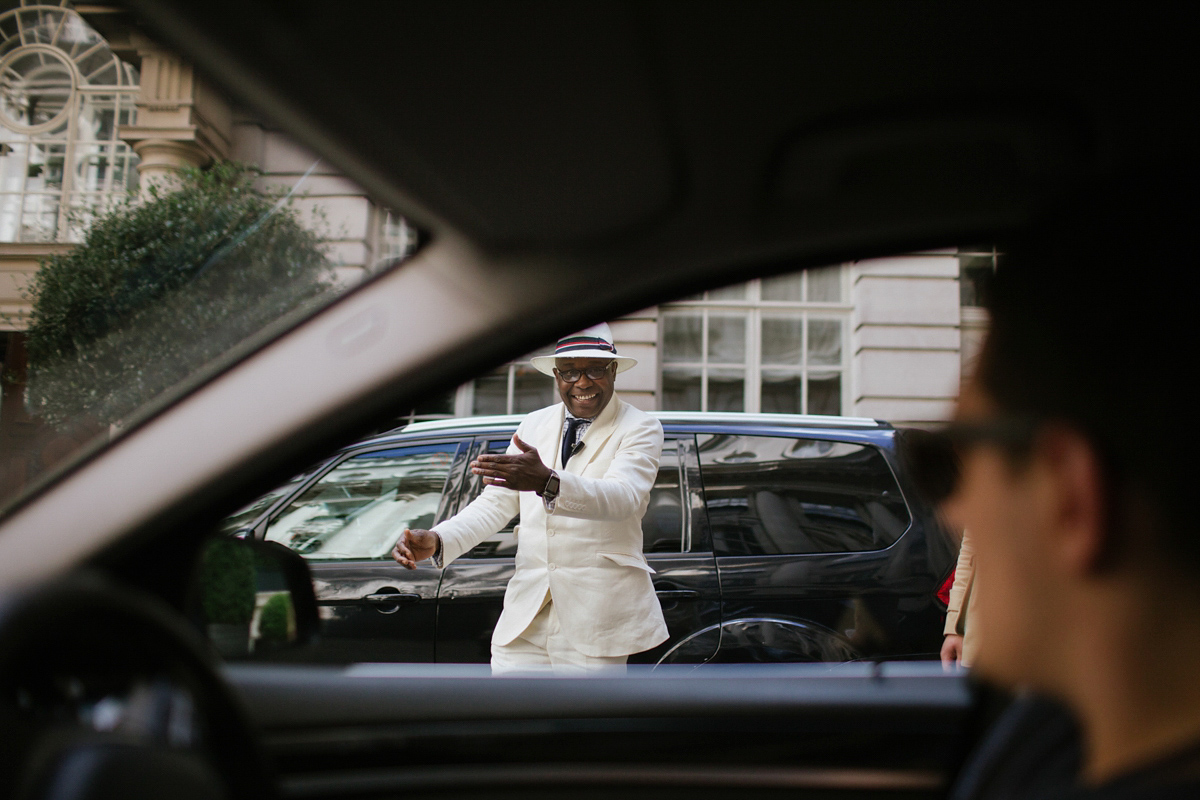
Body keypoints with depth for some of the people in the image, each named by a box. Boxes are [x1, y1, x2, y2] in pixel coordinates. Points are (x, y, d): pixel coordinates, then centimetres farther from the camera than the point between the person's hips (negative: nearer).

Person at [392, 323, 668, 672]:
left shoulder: (640, 429, -3)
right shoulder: (534, 425, 13)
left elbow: (624, 497, -23)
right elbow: (496, 503, 11)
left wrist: (546, 482, -41)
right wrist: (437, 540, -8)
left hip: (597, 617, -4)